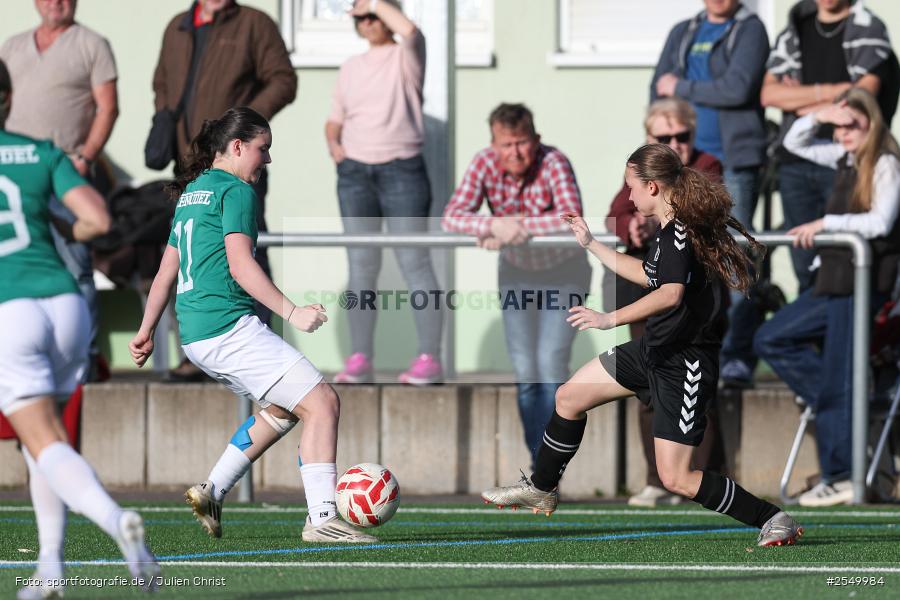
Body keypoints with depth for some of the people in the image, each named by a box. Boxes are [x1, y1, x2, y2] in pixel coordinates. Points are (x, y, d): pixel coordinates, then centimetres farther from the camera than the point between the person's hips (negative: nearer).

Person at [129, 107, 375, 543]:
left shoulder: (192, 192, 20)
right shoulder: (235, 191, -7)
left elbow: (167, 269, 26)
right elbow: (240, 265, -17)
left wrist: (147, 330, 32)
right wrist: (292, 312, -20)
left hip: (194, 334, 10)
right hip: (230, 327, -10)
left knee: (282, 408, 25)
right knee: (321, 402, -10)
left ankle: (212, 492, 21)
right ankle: (322, 519, -16)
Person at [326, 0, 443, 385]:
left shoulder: (405, 57, 1)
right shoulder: (351, 68, 17)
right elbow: (335, 119, 23)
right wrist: (332, 142, 2)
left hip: (401, 169, -5)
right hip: (355, 171, 5)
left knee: (414, 262, -8)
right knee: (361, 266, 3)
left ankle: (430, 358, -8)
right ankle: (359, 359, 3)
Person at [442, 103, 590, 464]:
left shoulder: (554, 163, -26)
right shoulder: (485, 164, -16)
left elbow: (572, 218, -39)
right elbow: (452, 217, -24)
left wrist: (517, 226, -37)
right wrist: (496, 226, -41)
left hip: (562, 272, -4)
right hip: (516, 272, 4)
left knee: (551, 362, -13)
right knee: (524, 367, 3)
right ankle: (535, 457, 14)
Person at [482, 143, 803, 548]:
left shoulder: (679, 233, -22)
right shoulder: (671, 230, 8)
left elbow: (671, 293, -39)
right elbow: (648, 275, 28)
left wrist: (611, 319, -42)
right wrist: (591, 245, 32)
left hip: (684, 366, -10)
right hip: (655, 351, 10)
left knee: (675, 479, -12)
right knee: (569, 397, 19)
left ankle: (774, 520, -5)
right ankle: (540, 490, 38)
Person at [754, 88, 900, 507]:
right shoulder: (846, 159, 13)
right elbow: (795, 143, 25)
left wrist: (825, 223, -19)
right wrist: (818, 117, 6)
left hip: (864, 283, -9)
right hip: (834, 282, 9)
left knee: (838, 381, -8)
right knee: (771, 340, 11)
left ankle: (840, 478, -4)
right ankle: (840, 408, 7)